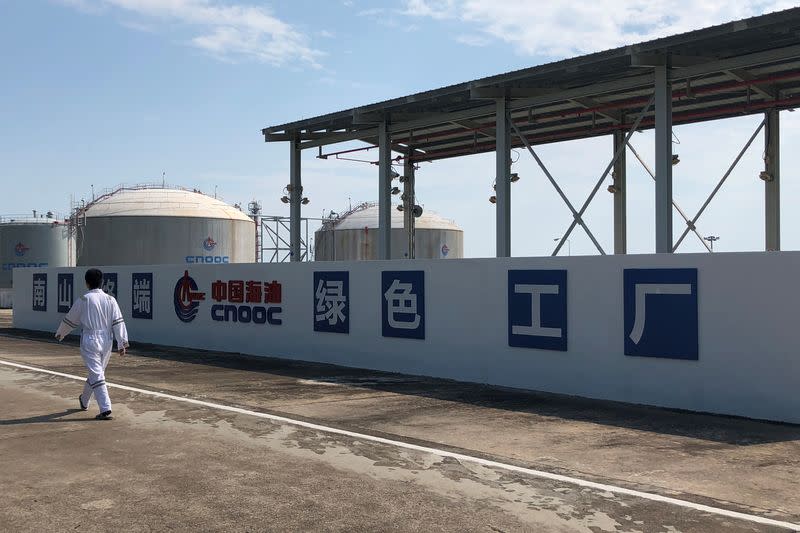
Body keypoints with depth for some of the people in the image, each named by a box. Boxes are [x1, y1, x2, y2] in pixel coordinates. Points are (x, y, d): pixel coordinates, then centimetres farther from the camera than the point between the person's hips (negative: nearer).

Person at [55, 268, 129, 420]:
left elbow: (70, 320, 4)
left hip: (90, 340, -5)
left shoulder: (83, 300, -7)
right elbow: (118, 322, -3)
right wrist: (122, 343, -2)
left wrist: (60, 334, 22)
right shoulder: (110, 300, 2)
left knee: (97, 375, -6)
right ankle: (84, 401, 42)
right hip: (107, 340, 5)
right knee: (96, 372, 21)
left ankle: (105, 409, -16)